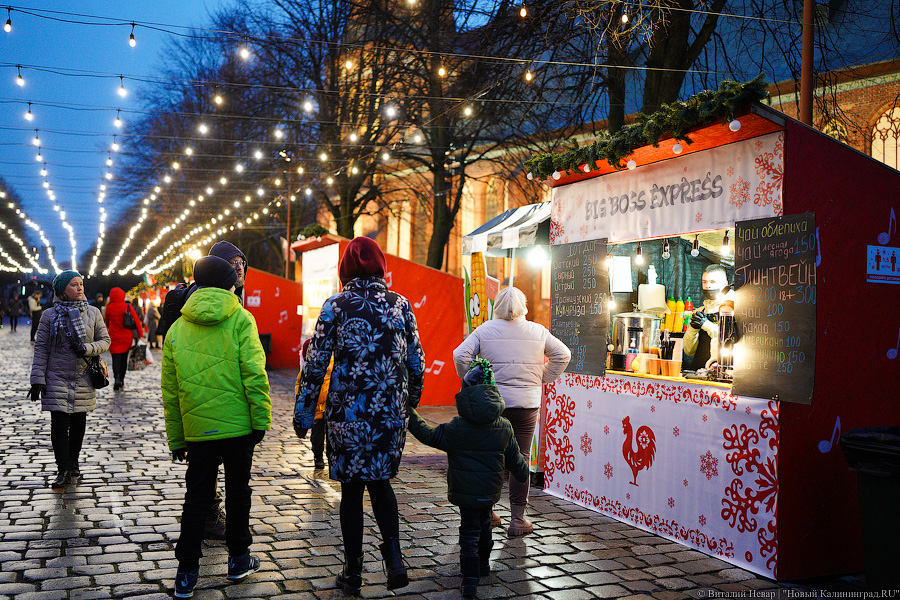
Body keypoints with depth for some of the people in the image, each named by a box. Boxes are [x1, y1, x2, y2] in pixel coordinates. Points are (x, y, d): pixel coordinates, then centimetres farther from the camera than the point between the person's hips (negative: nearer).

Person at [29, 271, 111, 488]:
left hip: (83, 378, 2)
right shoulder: (49, 315, 0)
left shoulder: (93, 313, 4)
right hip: (57, 378, -2)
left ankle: (73, 463, 27)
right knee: (59, 424, -6)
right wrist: (37, 380, -5)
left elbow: (105, 340, 8)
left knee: (79, 423, 9)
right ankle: (64, 470, 1)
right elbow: (41, 348, 0)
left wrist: (87, 349, -12)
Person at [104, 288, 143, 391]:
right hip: (127, 337, 1)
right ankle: (122, 381, 19)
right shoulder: (128, 307, -6)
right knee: (124, 358, 13)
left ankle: (117, 378, -23)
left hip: (114, 337, -1)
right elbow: (136, 321, -6)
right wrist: (140, 334, 3)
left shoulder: (109, 308, -5)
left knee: (116, 358, -1)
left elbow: (107, 322, 12)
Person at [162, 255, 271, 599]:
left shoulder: (177, 329, 7)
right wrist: (261, 420, -6)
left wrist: (176, 439, 14)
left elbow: (170, 392, 9)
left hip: (197, 429, 3)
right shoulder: (240, 319, -4)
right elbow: (254, 374, -13)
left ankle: (187, 572, 11)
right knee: (237, 490, 12)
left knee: (196, 497, 9)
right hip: (238, 425, -3)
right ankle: (238, 560, 24)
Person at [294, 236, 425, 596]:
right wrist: (411, 404, 21)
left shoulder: (335, 306, -5)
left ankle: (353, 573, 18)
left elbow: (316, 364, -5)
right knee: (380, 482, 20)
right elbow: (416, 362, 7)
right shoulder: (400, 304, 3)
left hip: (348, 413, -2)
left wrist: (303, 414, 4)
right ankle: (394, 555, 2)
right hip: (391, 414, 2)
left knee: (352, 489, 10)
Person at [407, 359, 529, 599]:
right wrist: (523, 473, 28)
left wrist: (410, 415, 7)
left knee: (469, 531, 1)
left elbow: (428, 435, -5)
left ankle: (470, 579, -8)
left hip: (465, 491, -4)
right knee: (484, 524, 26)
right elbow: (514, 459, 7)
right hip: (491, 490, 4)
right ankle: (483, 564, 42)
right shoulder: (504, 428, -3)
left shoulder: (455, 429, -14)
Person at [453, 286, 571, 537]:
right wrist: (543, 379, 13)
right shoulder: (538, 331, 3)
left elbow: (460, 354, -6)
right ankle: (517, 519, 8)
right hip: (526, 403, 0)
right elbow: (563, 354, 8)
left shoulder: (485, 330, -1)